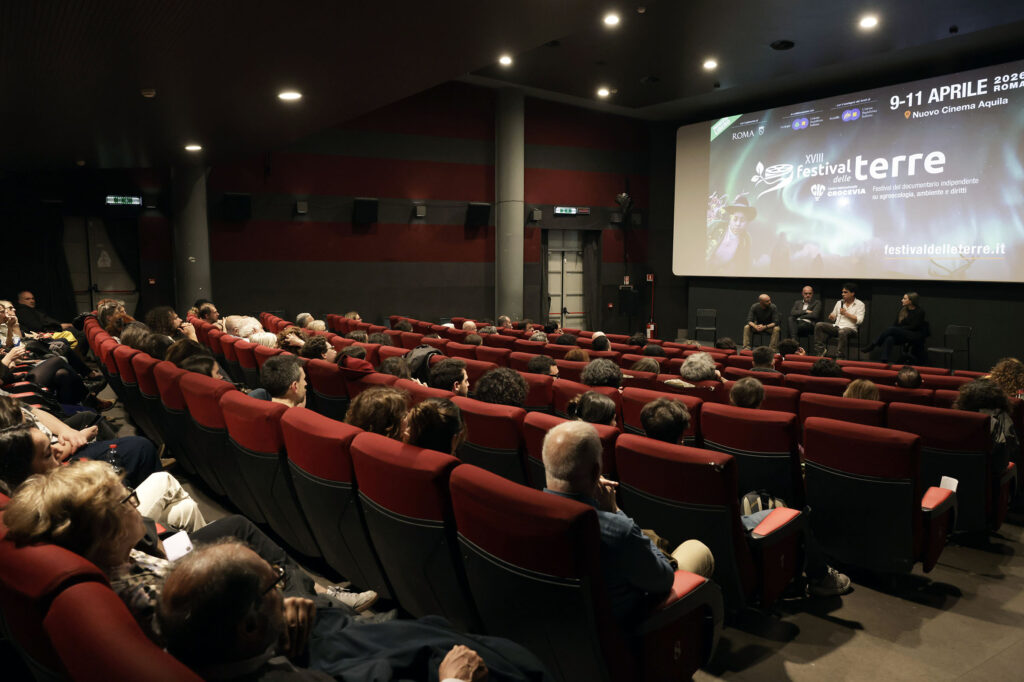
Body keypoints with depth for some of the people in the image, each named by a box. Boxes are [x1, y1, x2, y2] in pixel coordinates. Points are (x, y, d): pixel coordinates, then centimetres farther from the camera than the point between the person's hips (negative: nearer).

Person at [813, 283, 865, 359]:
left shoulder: (860, 304, 4)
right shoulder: (839, 302, 20)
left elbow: (859, 320, -8)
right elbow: (833, 317, 23)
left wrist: (846, 313, -10)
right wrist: (831, 317, -2)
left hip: (850, 328, -5)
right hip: (836, 327, 6)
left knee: (842, 332, -41)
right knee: (819, 325, -17)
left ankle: (840, 357, -37)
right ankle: (819, 351, -19)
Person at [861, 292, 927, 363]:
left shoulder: (920, 311, -4)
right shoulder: (903, 310, 14)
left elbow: (913, 327, -10)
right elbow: (896, 323, 13)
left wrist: (898, 329, -11)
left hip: (915, 337, -5)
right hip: (902, 336, 5)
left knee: (892, 329, -30)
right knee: (889, 339, -32)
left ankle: (872, 345, -25)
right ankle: (884, 360, -47)